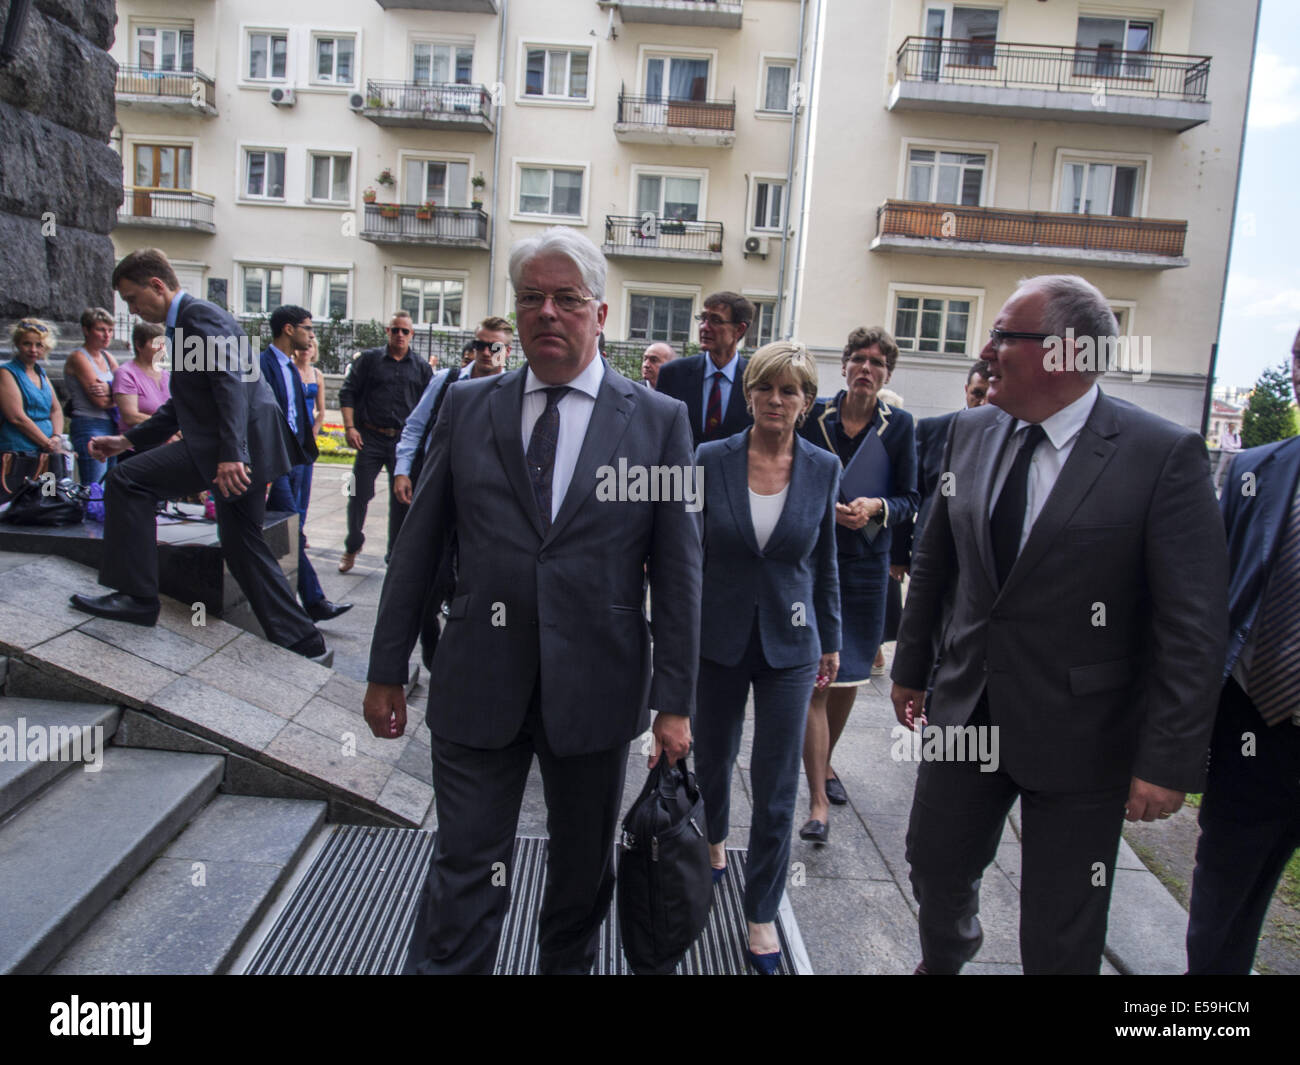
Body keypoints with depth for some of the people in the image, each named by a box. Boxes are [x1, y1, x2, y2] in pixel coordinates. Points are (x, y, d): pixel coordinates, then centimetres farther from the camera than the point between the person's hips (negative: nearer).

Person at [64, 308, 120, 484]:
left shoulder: (107, 357, 16)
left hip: (112, 426, 8)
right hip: (89, 426, -8)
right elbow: (100, 401, -14)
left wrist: (109, 389, -13)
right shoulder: (78, 357, -5)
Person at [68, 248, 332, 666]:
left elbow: (232, 381, -21)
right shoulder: (184, 323, 26)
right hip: (241, 450, 11)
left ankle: (136, 596, -4)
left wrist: (230, 454, -29)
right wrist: (127, 440, 26)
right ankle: (305, 645, 16)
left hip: (241, 438, -11)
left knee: (126, 479, -10)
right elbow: (184, 404, 31)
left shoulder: (200, 315, -6)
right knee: (243, 549, 13)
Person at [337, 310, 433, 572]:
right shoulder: (369, 359, 7)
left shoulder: (421, 368, 11)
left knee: (402, 501, 4)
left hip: (405, 442, 1)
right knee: (359, 495, -1)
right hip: (370, 438, -1)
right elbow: (347, 393, 5)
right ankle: (353, 546, 21)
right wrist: (350, 427, -6)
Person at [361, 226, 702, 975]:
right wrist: (388, 670, 6)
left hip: (596, 690, 0)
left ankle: (568, 966, 45)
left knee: (584, 873, 19)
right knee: (465, 876, 7)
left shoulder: (659, 421, -2)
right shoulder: (467, 407, 3)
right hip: (479, 688, 0)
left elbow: (680, 570, -3)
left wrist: (675, 701, -5)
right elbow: (419, 548, 5)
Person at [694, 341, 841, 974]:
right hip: (718, 638, 0)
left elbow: (824, 561, 7)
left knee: (777, 788, 4)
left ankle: (761, 912, 24)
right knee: (712, 757, 19)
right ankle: (713, 844, 51)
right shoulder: (710, 460, -7)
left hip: (788, 644, 0)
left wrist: (831, 640, 11)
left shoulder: (823, 469, -3)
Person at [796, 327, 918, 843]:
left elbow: (909, 500, 2)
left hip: (866, 565, 2)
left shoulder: (899, 424, 0)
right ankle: (818, 802, 0)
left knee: (850, 675, 14)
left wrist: (877, 507, -17)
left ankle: (825, 761, 40)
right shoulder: (815, 415, -2)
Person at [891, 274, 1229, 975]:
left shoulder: (1165, 456, -15)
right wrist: (910, 667, 14)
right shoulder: (970, 433, 1)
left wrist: (1169, 761, -15)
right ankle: (943, 960, 53)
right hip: (966, 707, 5)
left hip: (1078, 734, -4)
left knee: (1060, 941, 11)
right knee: (935, 866, 22)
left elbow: (1194, 626, -15)